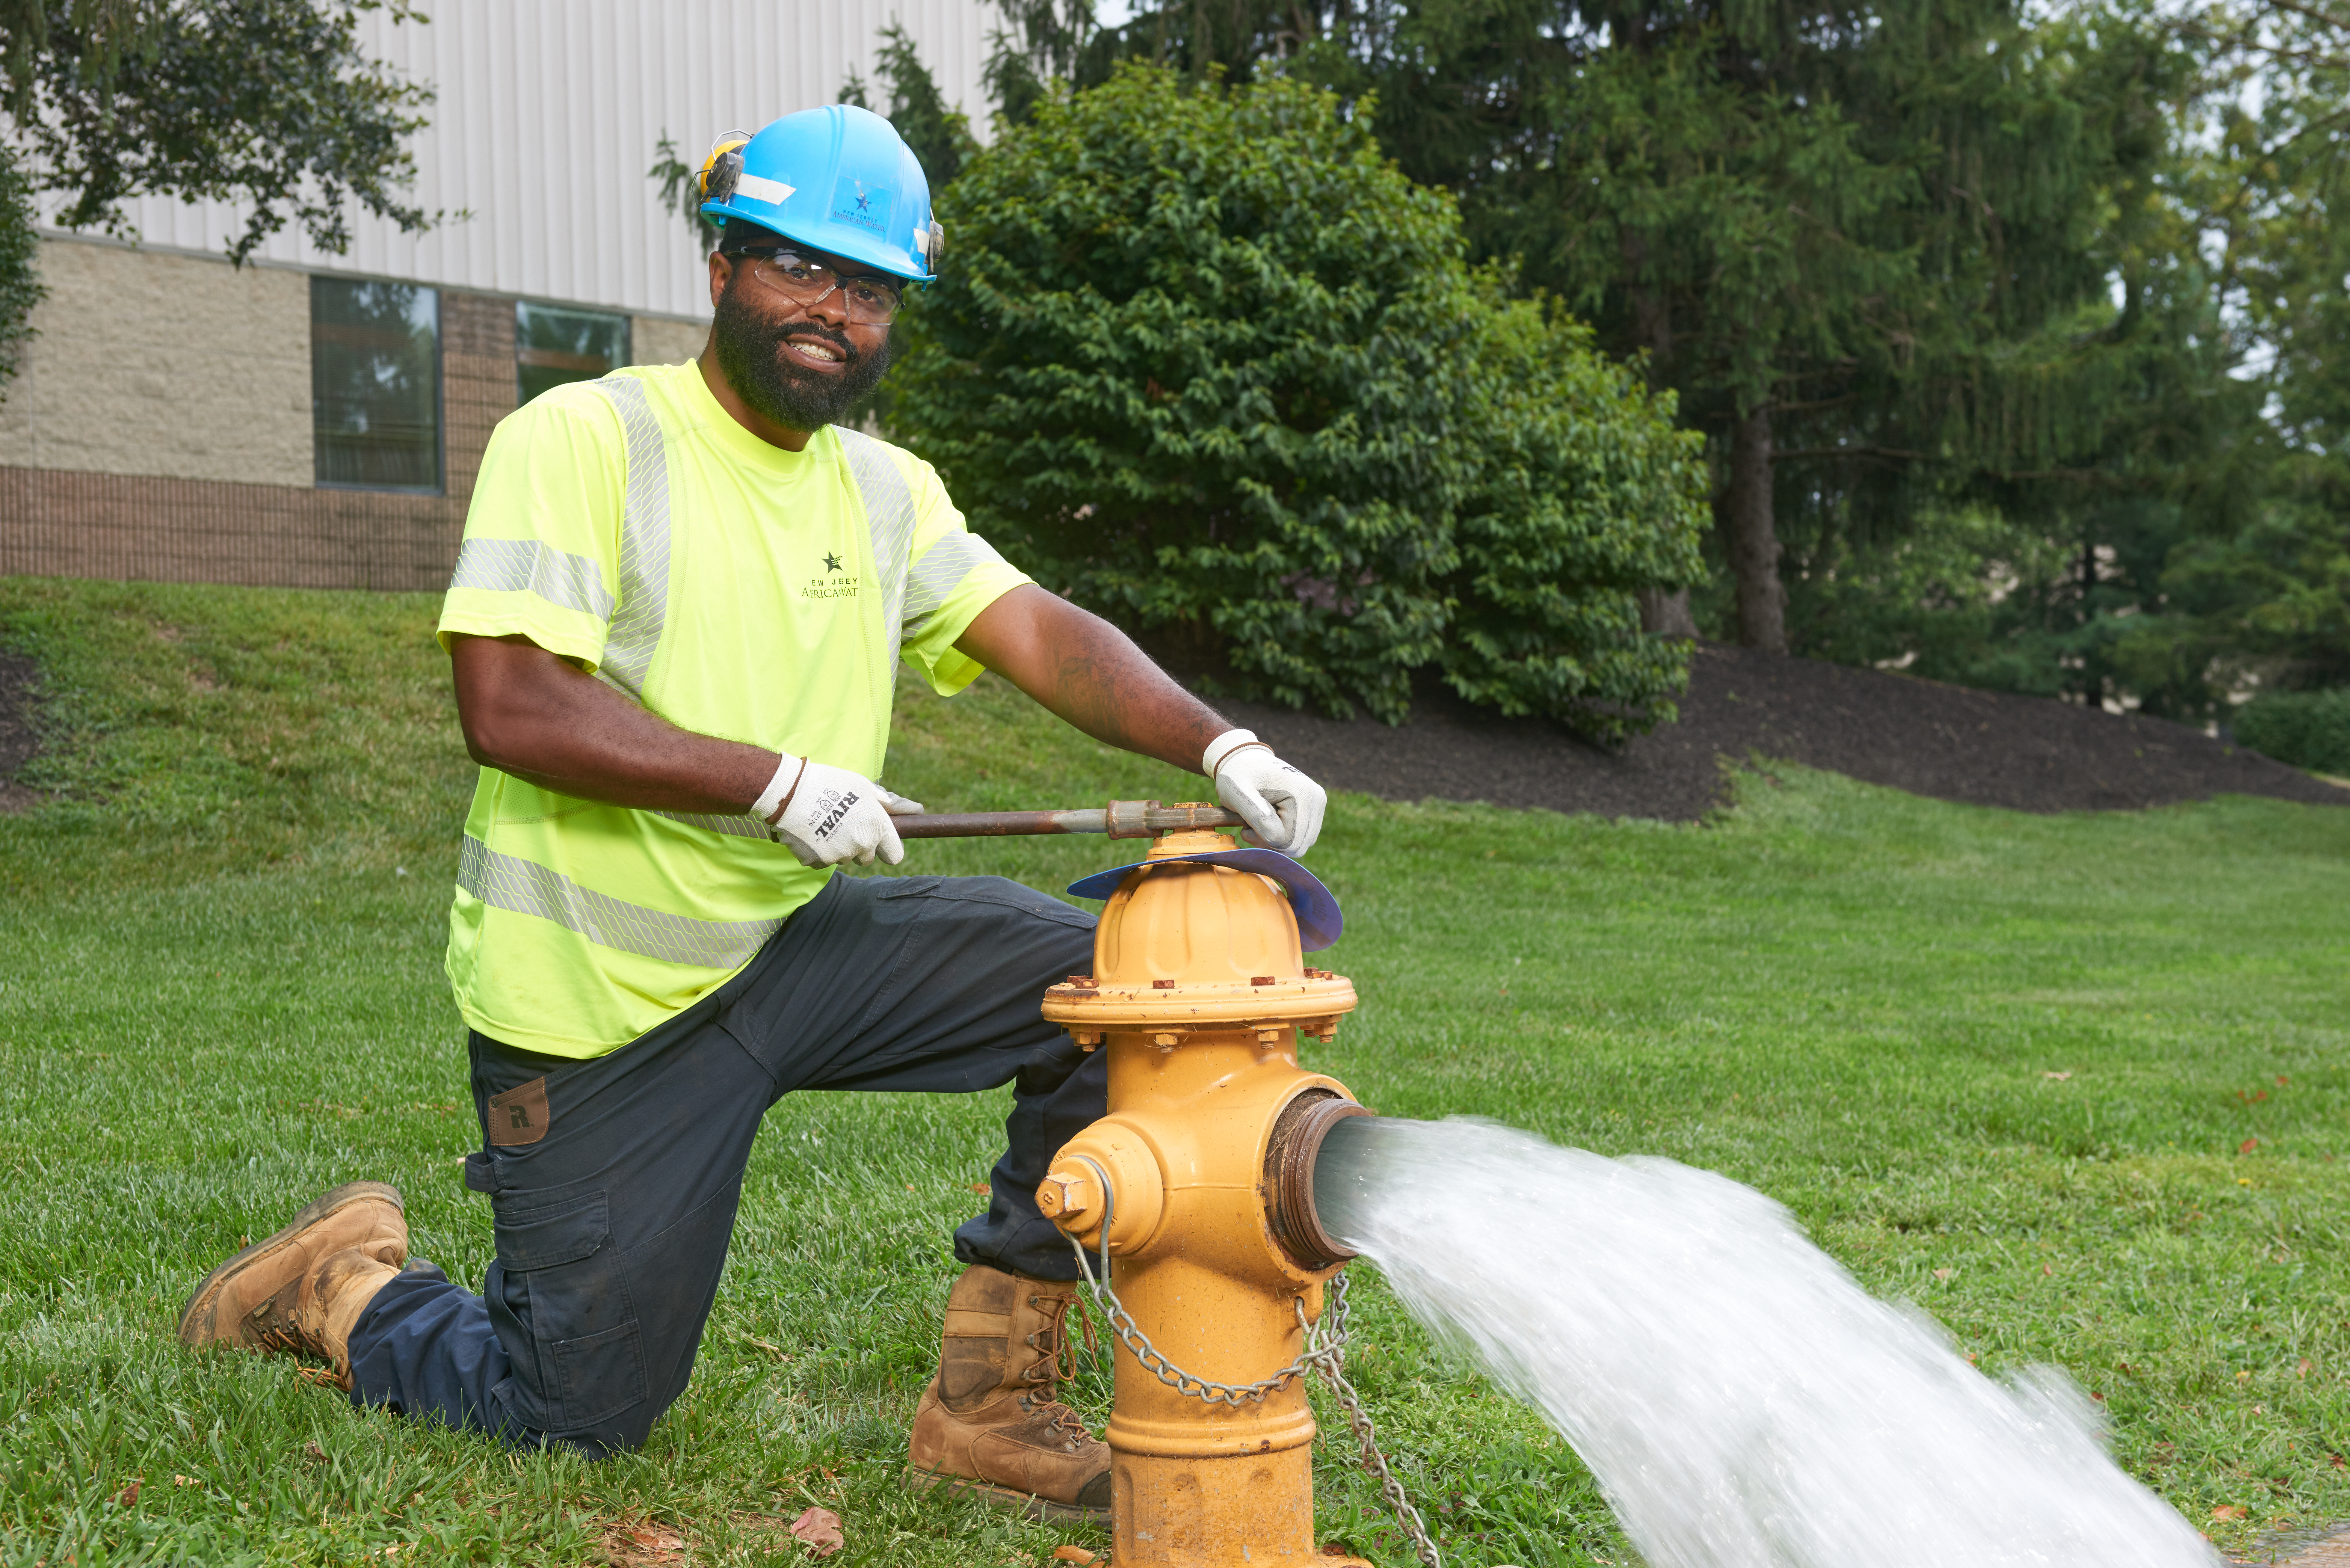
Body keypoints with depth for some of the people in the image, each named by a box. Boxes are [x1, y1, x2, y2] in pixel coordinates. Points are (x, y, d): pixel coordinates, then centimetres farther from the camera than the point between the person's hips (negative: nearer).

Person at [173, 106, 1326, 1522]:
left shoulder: (889, 493, 9)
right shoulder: (585, 439, -11)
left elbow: (1047, 636, -3)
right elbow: (511, 707, -21)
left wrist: (1218, 745, -21)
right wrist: (778, 784, -27)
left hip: (793, 948, 6)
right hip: (600, 999, -6)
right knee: (586, 1414, 1)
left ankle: (992, 1406, -2)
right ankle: (347, 1284, 31)